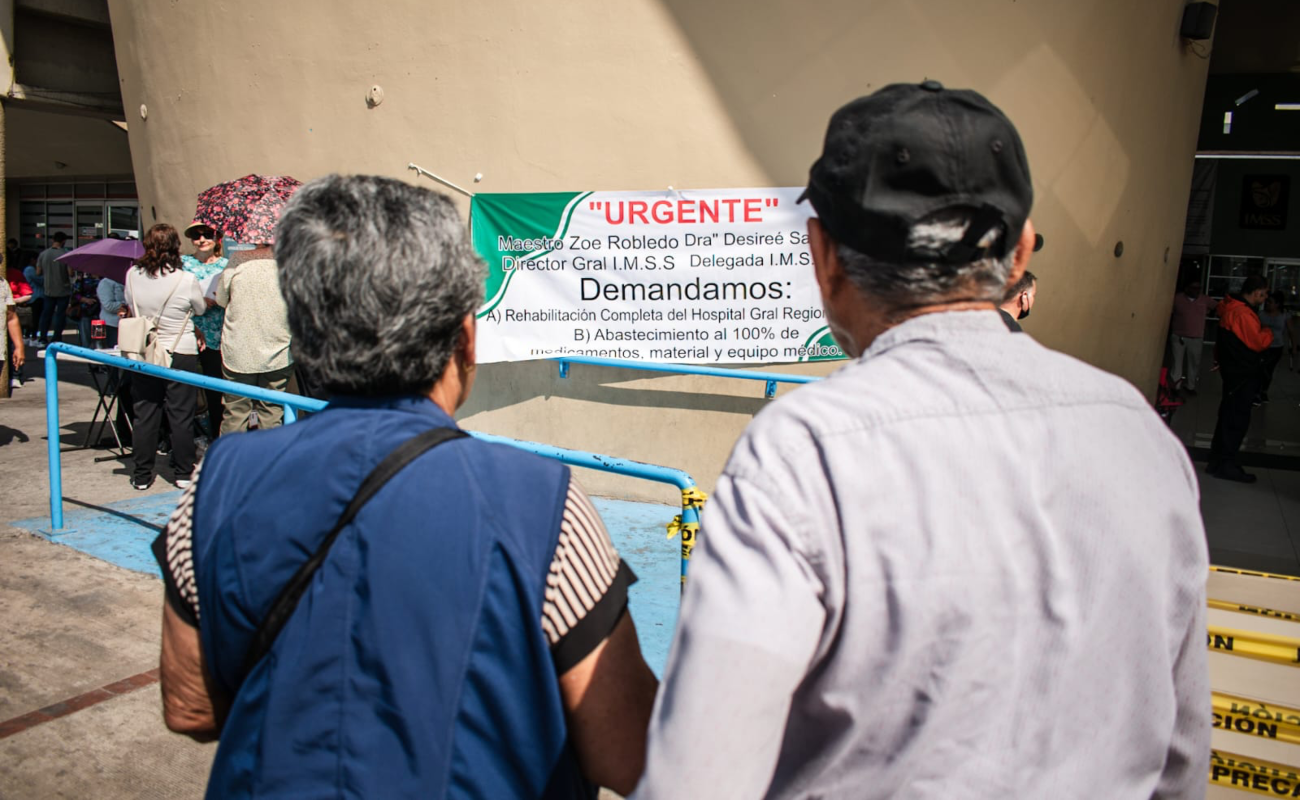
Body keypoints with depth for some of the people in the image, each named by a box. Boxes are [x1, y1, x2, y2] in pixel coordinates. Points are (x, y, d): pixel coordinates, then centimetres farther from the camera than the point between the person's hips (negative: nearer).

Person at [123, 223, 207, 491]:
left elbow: (129, 304, 11)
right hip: (181, 355, -3)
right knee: (181, 416, 7)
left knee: (145, 416, 10)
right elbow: (201, 309, 2)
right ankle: (183, 473, 15)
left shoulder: (132, 275, -6)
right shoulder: (187, 280, -15)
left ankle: (142, 475, 17)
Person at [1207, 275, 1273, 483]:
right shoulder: (1243, 314, -22)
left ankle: (1218, 459, 25)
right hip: (1242, 374, -10)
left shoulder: (1232, 308, 11)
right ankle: (1225, 464, 0)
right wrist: (1268, 333, -1)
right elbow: (1258, 342, -20)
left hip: (1234, 370, 10)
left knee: (1228, 416, 17)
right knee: (1238, 419, -4)